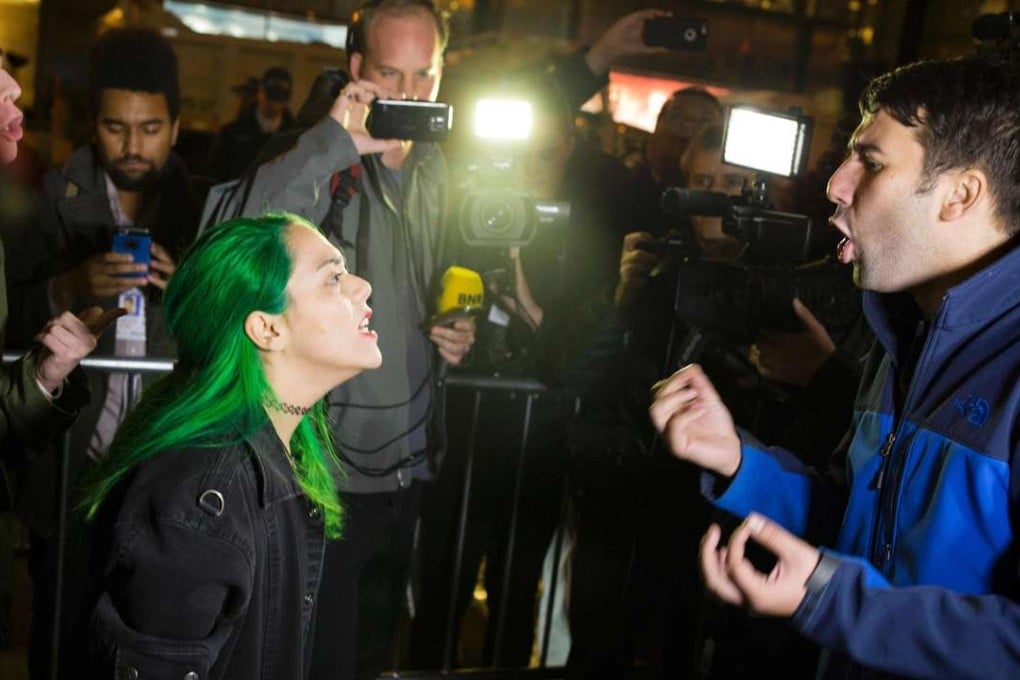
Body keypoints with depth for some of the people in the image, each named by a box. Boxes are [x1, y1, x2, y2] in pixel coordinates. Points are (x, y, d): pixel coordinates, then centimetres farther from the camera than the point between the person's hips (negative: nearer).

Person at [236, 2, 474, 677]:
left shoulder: (435, 168, 6)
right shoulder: (324, 163, -14)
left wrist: (458, 330, 0)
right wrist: (336, 140, -36)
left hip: (408, 461, 6)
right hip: (328, 468, -6)